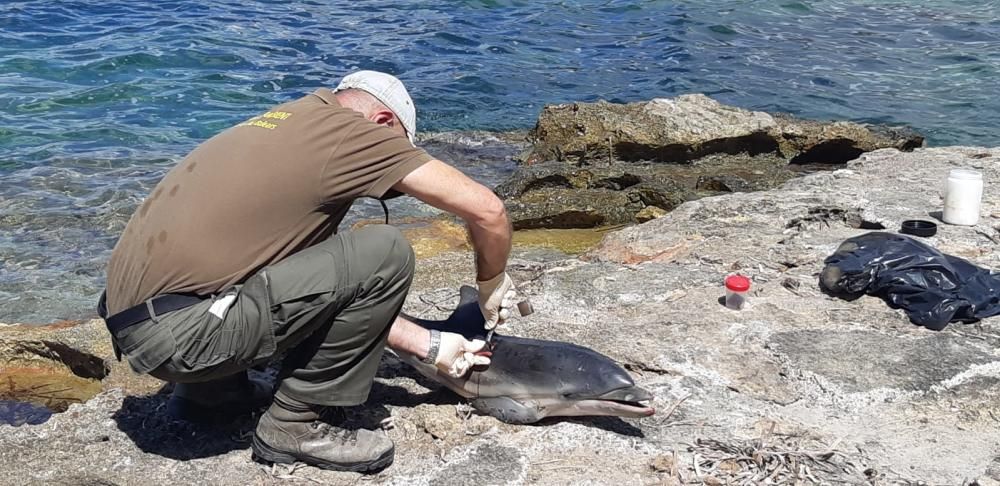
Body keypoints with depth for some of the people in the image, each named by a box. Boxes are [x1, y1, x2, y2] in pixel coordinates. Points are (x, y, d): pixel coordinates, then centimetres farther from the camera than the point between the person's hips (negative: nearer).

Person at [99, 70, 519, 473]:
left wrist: (428, 345, 21)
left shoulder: (292, 128, 20)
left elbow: (345, 292, 22)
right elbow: (486, 210, -6)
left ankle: (209, 386, 20)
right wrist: (491, 284, 14)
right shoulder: (353, 130, -5)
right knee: (386, 254, -8)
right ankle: (296, 423, 3)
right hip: (179, 333, -9)